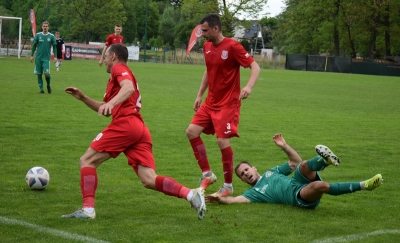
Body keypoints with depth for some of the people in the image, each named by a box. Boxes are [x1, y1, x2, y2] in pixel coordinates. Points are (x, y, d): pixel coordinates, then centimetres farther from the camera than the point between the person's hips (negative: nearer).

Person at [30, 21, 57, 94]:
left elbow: (54, 46, 5)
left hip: (46, 58, -2)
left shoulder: (51, 36, 0)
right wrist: (32, 55, 4)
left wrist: (55, 56, -4)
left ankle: (48, 85, 14)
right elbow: (34, 45, 9)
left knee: (46, 73, -13)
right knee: (39, 74, 1)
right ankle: (41, 89, 10)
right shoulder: (38, 35, 2)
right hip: (38, 58, 2)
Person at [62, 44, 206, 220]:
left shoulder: (119, 68, 7)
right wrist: (82, 97, 30)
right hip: (140, 129, 9)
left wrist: (110, 103, -31)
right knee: (149, 180, -5)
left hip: (124, 124, -9)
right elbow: (105, 110, 38)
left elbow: (129, 88, -17)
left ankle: (88, 209, -10)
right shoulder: (123, 74, 35)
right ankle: (192, 194, -21)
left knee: (87, 161, 1)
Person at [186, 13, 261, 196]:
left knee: (223, 141, -13)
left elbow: (255, 67, -17)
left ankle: (228, 186, 4)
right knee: (192, 131, -1)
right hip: (211, 102, 8)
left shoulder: (232, 46, -16)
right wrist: (199, 95, 18)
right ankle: (207, 174, 11)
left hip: (228, 103, -8)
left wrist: (249, 86, -35)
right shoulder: (207, 46, 6)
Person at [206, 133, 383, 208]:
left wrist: (284, 146, 13)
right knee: (320, 186, -36)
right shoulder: (254, 192, 13)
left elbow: (295, 162, 28)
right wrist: (222, 199, -25)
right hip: (299, 198, -5)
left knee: (305, 166, -25)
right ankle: (362, 185, -31)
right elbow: (239, 199, -9)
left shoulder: (271, 172, 29)